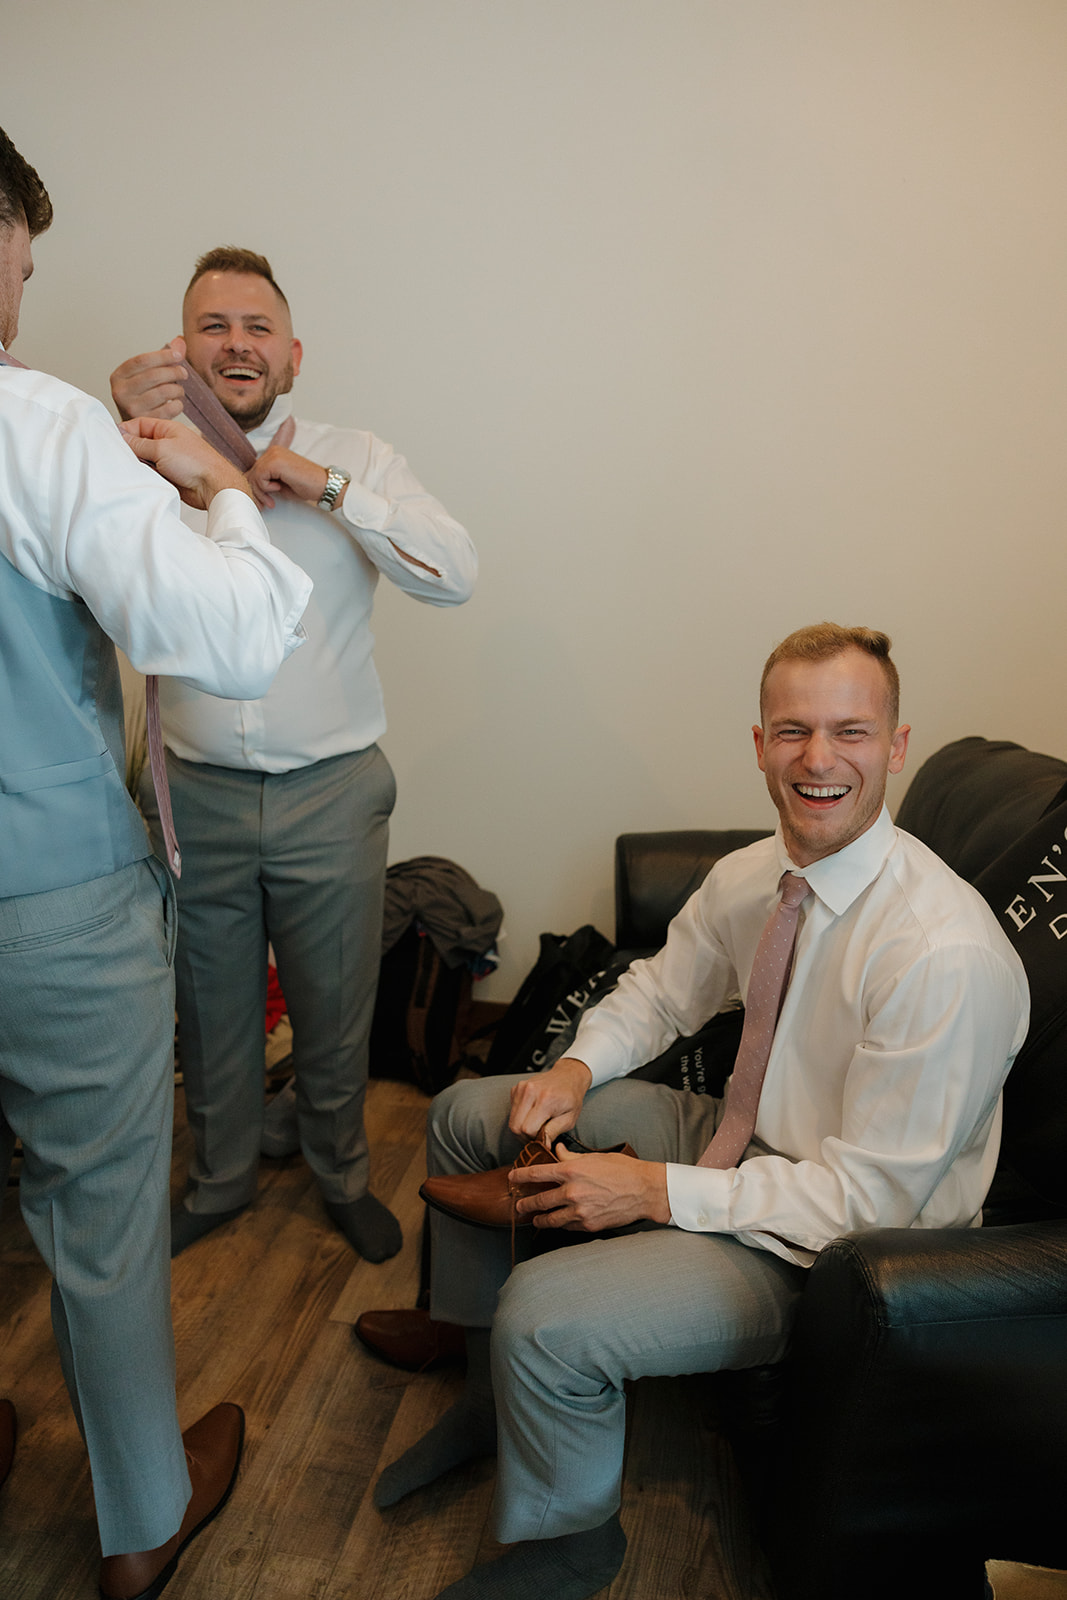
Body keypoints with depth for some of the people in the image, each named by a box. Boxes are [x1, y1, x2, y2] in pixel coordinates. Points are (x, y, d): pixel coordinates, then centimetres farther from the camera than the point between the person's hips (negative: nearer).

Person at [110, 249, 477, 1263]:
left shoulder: (353, 460, 2)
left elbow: (455, 576, -11)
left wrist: (329, 487, -17)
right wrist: (116, 421, -24)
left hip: (332, 795, 0)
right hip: (198, 793, 1)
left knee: (334, 1012, 14)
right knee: (211, 1010, 17)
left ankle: (342, 1173, 41)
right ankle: (220, 1178, 43)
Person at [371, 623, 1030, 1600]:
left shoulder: (946, 954, -30)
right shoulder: (749, 877, -7)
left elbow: (872, 1197, -26)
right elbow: (660, 991, 11)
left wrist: (653, 1192, -25)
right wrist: (578, 1069, -8)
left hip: (831, 1249, -8)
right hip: (734, 1144, 8)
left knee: (544, 1316, -26)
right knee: (465, 1115, 10)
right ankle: (490, 1395, 30)